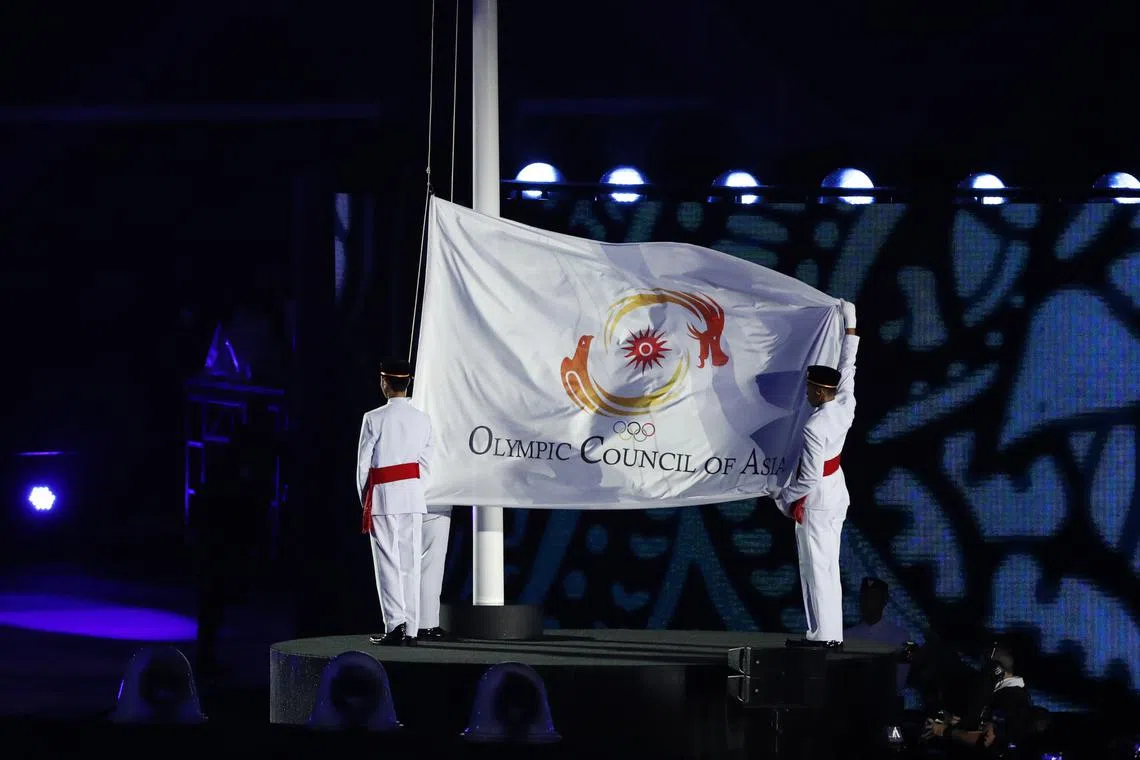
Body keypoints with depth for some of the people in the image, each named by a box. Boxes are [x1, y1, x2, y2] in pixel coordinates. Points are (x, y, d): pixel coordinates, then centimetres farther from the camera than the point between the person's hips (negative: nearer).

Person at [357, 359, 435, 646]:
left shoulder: (374, 419, -8)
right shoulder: (422, 419, 4)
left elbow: (363, 464, -5)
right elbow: (426, 463, 7)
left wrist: (364, 499, 6)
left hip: (382, 494, -4)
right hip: (413, 494, 4)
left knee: (388, 561, -3)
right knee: (410, 563, 6)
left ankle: (395, 624, -15)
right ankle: (410, 629, 7)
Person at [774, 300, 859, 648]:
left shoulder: (813, 428, -25)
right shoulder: (845, 406, -5)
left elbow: (810, 479, -22)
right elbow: (847, 369, 11)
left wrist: (783, 495, -6)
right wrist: (850, 327, 20)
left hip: (817, 499, -8)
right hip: (838, 494, 8)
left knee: (816, 566, -3)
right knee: (830, 566, 10)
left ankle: (821, 633, -2)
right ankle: (834, 633, 11)